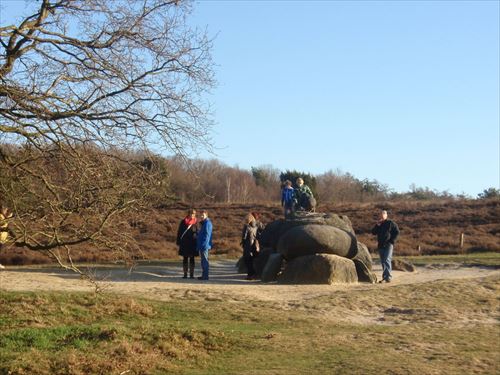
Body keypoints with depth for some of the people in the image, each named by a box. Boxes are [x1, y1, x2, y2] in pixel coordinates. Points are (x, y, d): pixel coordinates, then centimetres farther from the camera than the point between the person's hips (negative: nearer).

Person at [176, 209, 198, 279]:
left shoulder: (195, 223, 1)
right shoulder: (183, 222, 1)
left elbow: (197, 233, 4)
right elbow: (179, 232, 3)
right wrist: (178, 241, -1)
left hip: (192, 243, 0)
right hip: (184, 243, 0)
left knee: (192, 259, 3)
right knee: (185, 259, 5)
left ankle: (191, 274, 6)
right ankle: (185, 274, 10)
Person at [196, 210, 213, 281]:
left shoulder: (207, 223, -13)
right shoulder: (203, 223, 18)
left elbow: (207, 235, -19)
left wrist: (204, 245, -22)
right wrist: (198, 246, 20)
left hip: (205, 246, -10)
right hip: (201, 246, 10)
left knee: (204, 260, -8)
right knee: (203, 261, 12)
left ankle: (205, 276, -8)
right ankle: (204, 275, 17)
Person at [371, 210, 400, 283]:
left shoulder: (390, 223, -1)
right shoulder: (378, 224, 16)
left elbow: (397, 232, -2)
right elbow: (373, 232, 7)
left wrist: (392, 241, -9)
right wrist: (377, 225, -6)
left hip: (388, 245, -6)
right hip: (380, 246, 6)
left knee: (387, 260, -16)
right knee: (383, 262, 8)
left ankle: (388, 277, -20)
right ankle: (385, 277, 14)